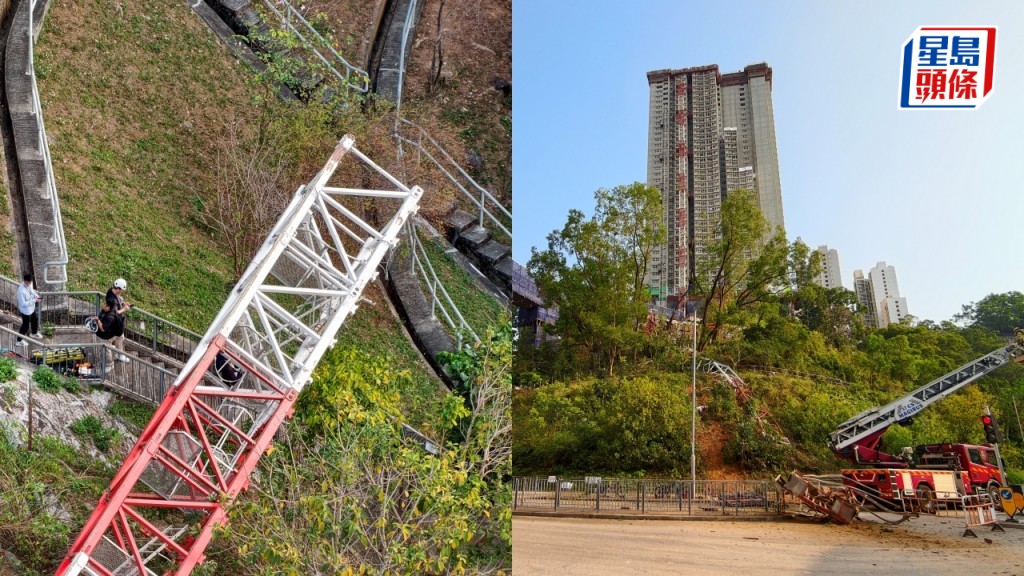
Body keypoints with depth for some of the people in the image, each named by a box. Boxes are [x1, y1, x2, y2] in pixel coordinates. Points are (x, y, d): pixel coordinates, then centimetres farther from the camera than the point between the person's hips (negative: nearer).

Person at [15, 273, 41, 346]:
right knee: (26, 325, 7)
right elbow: (23, 304, -32)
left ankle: (34, 333, 56)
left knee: (35, 319, 30)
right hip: (26, 310, -9)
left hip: (31, 308, 9)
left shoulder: (29, 284, -12)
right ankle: (19, 341, 25)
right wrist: (34, 300, -31)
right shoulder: (21, 291, -37)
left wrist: (37, 296, -6)